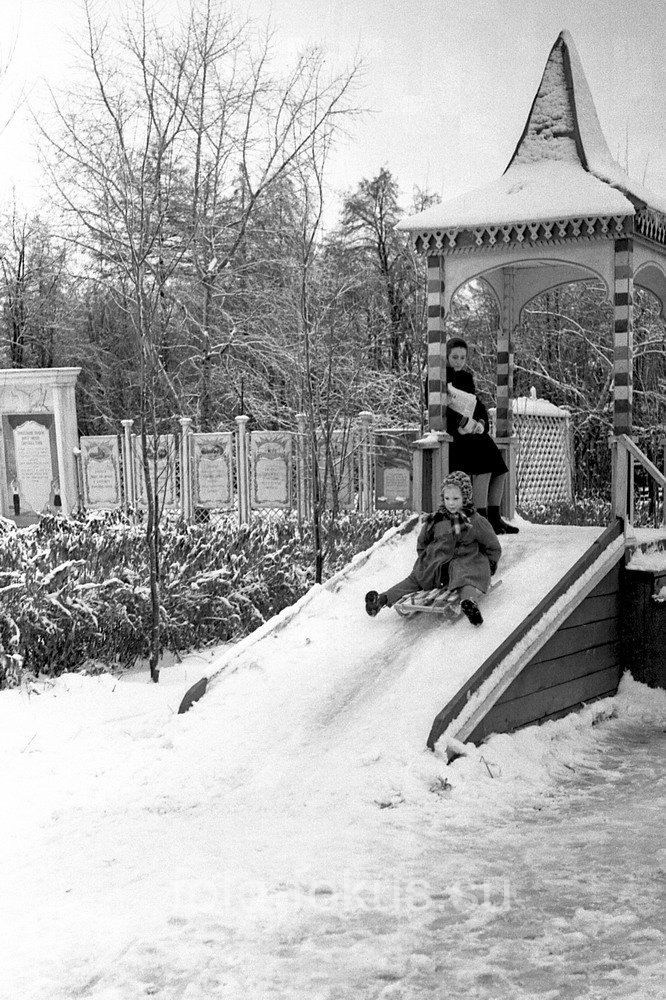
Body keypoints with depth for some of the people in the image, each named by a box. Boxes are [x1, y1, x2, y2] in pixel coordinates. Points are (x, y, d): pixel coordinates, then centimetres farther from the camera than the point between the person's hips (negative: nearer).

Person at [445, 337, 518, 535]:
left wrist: (481, 422, -5)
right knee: (484, 466, -28)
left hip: (473, 432, 7)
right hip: (450, 434, -7)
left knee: (500, 468, -14)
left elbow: (478, 405, 18)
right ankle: (481, 518, -26)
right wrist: (462, 422, -20)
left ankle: (494, 517, -10)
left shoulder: (466, 378, 23)